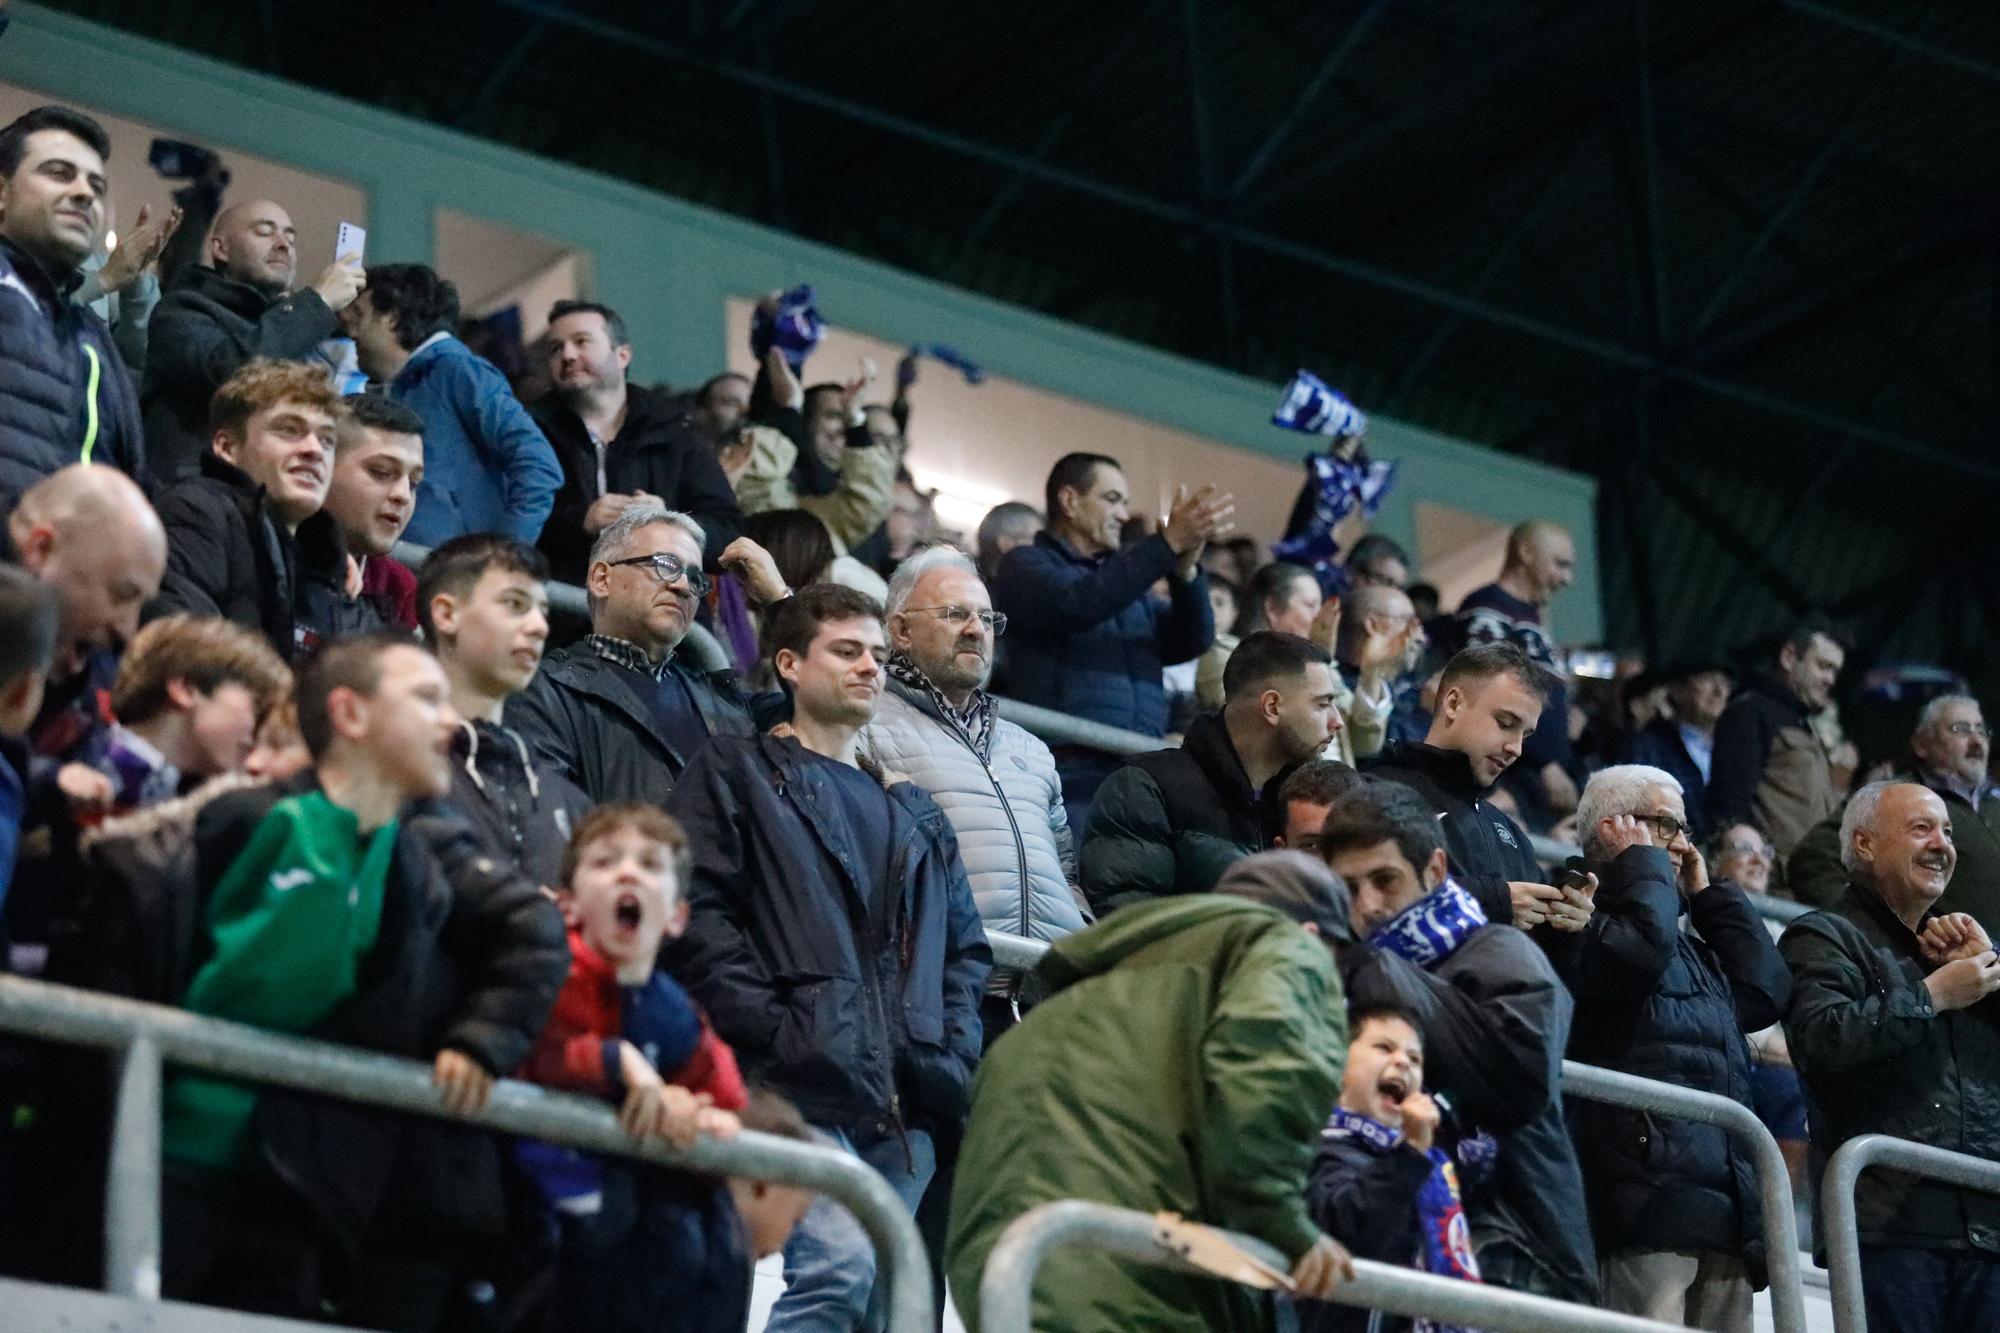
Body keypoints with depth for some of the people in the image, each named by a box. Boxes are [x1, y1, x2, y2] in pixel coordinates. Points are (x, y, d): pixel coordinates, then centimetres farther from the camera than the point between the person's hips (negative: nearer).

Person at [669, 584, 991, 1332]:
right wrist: (770, 1026, -14)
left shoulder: (913, 813, 27)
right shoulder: (736, 775, 9)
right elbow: (698, 913, -4)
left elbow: (965, 948, 26)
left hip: (903, 1103, 6)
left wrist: (955, 1054, 9)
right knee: (839, 1267, -24)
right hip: (803, 1081, -6)